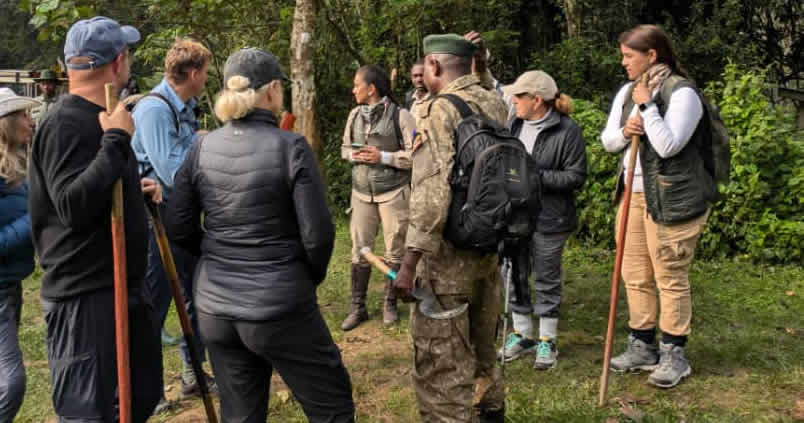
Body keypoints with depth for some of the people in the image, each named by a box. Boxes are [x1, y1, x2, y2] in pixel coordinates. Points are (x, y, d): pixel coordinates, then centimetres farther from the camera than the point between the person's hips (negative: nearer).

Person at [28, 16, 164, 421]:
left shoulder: (97, 117, 14)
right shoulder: (66, 122, -18)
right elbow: (74, 205, -30)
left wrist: (135, 189, 8)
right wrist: (117, 141, -27)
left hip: (120, 288, 10)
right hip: (83, 296, -10)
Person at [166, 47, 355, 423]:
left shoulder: (202, 148, 1)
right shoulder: (290, 146, -12)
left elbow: (178, 227, 2)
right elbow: (317, 232, -14)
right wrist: (312, 277, 4)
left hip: (214, 307, 5)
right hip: (279, 307, -5)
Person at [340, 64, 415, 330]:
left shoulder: (400, 116, -9)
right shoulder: (355, 115, 8)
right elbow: (345, 148, 18)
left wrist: (383, 157, -17)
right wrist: (354, 155, -5)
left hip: (393, 193, -4)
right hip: (362, 192, 4)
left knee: (394, 251, 6)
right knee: (360, 250, 6)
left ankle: (390, 304, 21)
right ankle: (358, 307, 16)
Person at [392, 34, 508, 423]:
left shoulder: (440, 110, -16)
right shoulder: (496, 105, 8)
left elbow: (435, 193, -23)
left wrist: (410, 260, -21)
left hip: (450, 252, -8)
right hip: (490, 245, 8)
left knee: (441, 362, 1)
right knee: (481, 350, 23)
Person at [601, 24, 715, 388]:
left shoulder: (682, 93, -14)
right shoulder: (627, 92, 10)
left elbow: (668, 145, -23)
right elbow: (607, 141, 12)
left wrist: (646, 106, -19)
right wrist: (623, 132, -9)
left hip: (672, 201, -8)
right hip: (633, 196, 8)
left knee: (671, 279, 1)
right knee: (635, 276, 13)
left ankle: (674, 355, 15)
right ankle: (642, 347, 27)